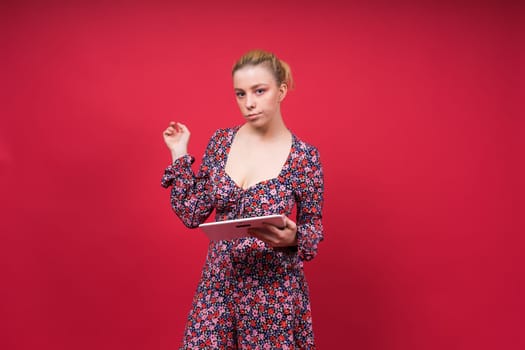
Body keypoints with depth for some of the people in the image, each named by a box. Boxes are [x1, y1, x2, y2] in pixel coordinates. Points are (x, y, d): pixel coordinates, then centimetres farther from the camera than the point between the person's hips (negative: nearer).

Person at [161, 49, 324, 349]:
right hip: (219, 281, 3)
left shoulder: (305, 156, -11)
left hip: (275, 287, -3)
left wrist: (292, 237, -22)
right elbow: (192, 215, 2)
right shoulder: (220, 142, 0)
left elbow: (314, 227, -1)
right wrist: (179, 156, -1)